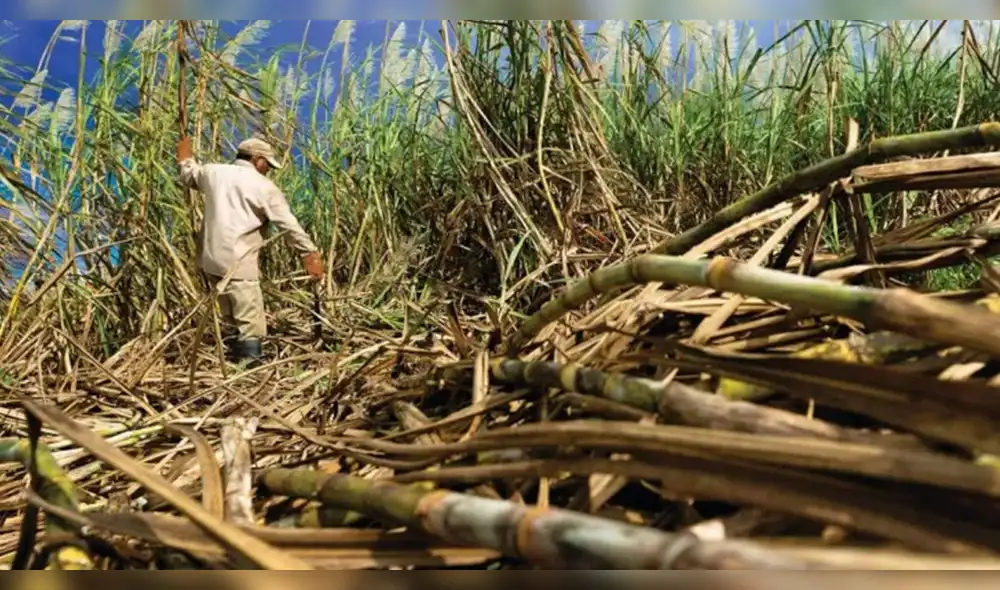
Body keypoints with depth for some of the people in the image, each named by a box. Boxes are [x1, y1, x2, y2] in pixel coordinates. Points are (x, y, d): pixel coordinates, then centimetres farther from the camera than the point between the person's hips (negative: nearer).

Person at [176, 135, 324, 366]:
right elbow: (290, 225, -7)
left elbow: (189, 176, 33)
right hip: (238, 261, -7)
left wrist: (185, 159, 54)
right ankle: (249, 361, -11)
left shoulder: (214, 171, 11)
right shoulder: (265, 187, -4)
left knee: (230, 317, 19)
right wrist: (311, 253, -5)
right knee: (251, 320, -6)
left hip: (212, 258, 8)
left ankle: (234, 358, 27)